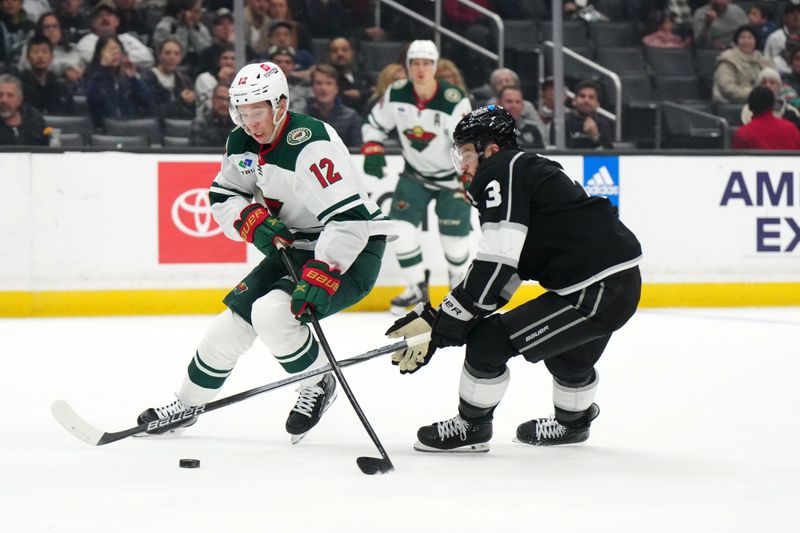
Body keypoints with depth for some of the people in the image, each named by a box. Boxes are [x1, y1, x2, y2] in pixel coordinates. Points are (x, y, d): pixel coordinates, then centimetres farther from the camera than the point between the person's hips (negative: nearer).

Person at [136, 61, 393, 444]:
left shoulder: (311, 145, -28)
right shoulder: (242, 144, 0)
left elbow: (348, 219, -33)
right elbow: (223, 197, 10)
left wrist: (318, 280, -40)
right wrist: (255, 222, -13)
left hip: (351, 251, -8)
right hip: (295, 247, 8)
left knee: (272, 313, -26)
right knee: (236, 316, 5)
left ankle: (318, 386, -2)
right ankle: (186, 405, 24)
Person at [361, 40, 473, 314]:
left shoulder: (454, 100, -25)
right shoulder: (396, 94, -12)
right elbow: (374, 123, 4)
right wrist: (372, 152, -11)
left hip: (452, 177, -3)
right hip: (415, 174, 3)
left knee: (454, 237, 0)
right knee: (400, 227, -10)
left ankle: (458, 280, 33)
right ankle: (417, 288, 8)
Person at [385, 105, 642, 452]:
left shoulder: (503, 172, -9)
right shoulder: (529, 172, 20)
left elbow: (496, 265, -19)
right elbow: (497, 278, 17)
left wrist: (440, 330, -15)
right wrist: (430, 317, 10)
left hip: (599, 293, -11)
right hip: (620, 282, 11)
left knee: (489, 340, -7)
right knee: (570, 354, 36)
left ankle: (471, 427, 12)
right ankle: (572, 422, 60)